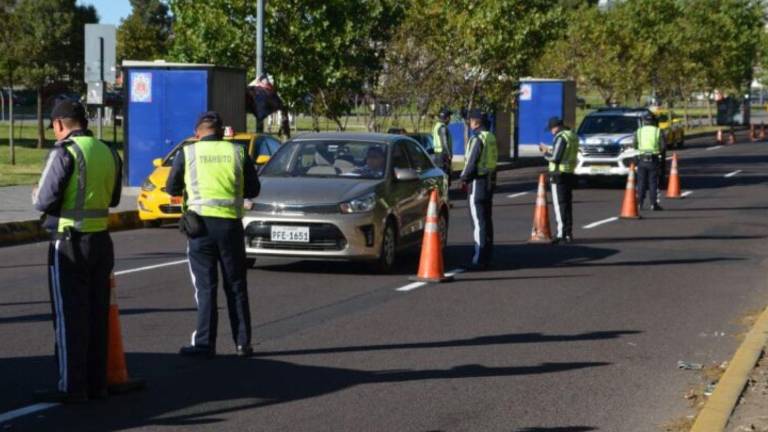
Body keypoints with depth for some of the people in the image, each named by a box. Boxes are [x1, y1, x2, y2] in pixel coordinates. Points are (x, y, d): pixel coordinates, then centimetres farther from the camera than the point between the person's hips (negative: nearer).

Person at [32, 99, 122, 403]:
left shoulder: (64, 153, -14)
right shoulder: (108, 153, 8)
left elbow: (45, 200, -17)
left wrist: (36, 195, 5)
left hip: (69, 242, -7)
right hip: (101, 240, 7)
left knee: (69, 316, -1)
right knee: (97, 314, 11)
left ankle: (72, 387, 0)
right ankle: (96, 384, 15)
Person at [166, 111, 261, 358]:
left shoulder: (187, 153, 0)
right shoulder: (237, 152, 4)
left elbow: (172, 188, 9)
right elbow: (253, 189, 9)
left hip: (201, 220, -1)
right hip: (231, 222, 1)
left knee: (205, 286, 3)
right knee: (236, 286, 10)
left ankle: (204, 343, 0)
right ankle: (243, 343, 12)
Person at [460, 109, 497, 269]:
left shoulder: (477, 139, -16)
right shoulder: (491, 137, 12)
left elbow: (471, 162, -19)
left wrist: (464, 178, -3)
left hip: (478, 182, -9)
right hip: (489, 179, 9)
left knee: (478, 221, -7)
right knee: (487, 220, 14)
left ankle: (480, 260, -8)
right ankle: (487, 256, 21)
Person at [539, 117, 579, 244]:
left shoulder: (561, 137, -16)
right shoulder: (573, 136, 13)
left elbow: (555, 157, -20)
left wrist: (545, 153, -1)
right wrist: (549, 150, 20)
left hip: (559, 175, -9)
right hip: (569, 174, 9)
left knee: (559, 204, -7)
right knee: (568, 204, 13)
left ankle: (562, 234, -9)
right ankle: (568, 233, 16)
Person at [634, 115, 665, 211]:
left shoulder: (639, 131, 5)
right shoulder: (658, 131, 0)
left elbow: (634, 145, 8)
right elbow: (663, 146, -6)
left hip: (642, 159, 2)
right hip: (654, 159, -2)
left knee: (641, 182, 8)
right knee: (653, 182, 1)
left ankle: (639, 203, 6)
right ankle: (653, 204, -2)